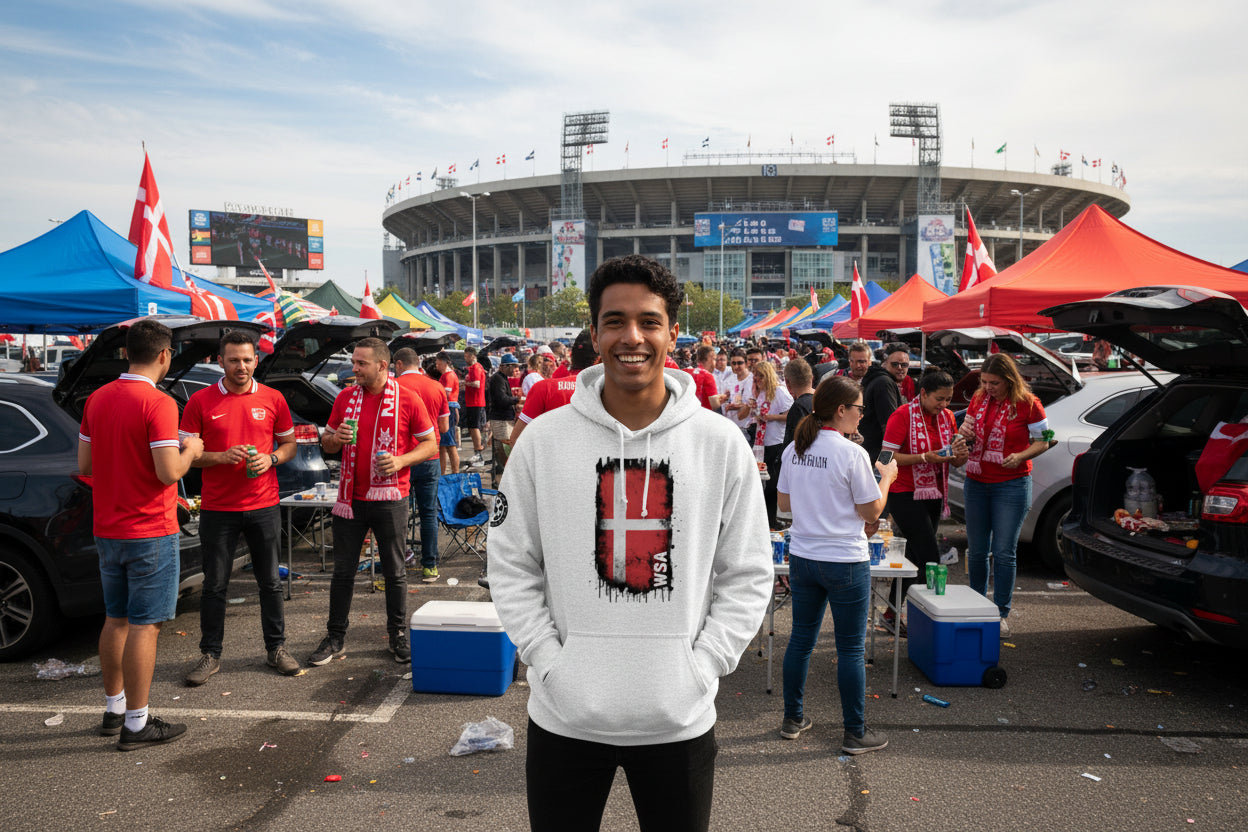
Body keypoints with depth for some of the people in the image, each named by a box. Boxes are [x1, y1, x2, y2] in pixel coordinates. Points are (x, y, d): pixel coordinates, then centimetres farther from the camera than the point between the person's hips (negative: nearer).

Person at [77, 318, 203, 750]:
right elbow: (169, 473, -23)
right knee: (143, 625, 0)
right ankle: (136, 725, 7)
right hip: (150, 534, -8)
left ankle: (113, 710, 29)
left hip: (107, 532, 8)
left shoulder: (97, 399, 6)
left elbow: (84, 465, 10)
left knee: (116, 620, 18)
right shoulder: (158, 404, -18)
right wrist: (189, 451, -4)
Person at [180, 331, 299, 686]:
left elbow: (289, 444, 12)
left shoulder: (273, 399, 3)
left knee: (270, 582, 9)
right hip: (217, 509, -1)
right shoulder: (200, 401, -1)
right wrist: (222, 457, -17)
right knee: (215, 585, 7)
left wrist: (270, 459, -9)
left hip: (264, 507, 1)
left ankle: (276, 648, 22)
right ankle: (210, 654, 20)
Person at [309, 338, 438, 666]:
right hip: (350, 497, 3)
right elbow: (327, 444, 14)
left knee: (394, 571, 8)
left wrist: (401, 460, -17)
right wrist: (336, 438, -9)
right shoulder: (345, 398, 6)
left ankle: (399, 637, 22)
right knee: (343, 571, 9)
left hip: (390, 499, -3)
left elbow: (430, 444, -1)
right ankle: (335, 638, 20)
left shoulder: (407, 400, -5)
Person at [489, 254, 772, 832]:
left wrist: (700, 666, -7)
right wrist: (552, 664, -7)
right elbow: (511, 567, 1)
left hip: (680, 719, 1)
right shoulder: (543, 439, -4)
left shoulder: (722, 443, -3)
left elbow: (747, 575, 2)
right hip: (564, 717, 0)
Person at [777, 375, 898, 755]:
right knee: (850, 648, 6)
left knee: (801, 638, 16)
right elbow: (873, 512, -9)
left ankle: (793, 719, 27)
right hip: (845, 562, -6)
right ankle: (855, 734, 16)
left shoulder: (794, 450, 2)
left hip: (802, 558, 6)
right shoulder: (852, 454, -17)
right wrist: (886, 478, 5)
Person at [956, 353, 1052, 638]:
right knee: (976, 551, 9)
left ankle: (1001, 615, 9)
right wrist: (965, 433, -7)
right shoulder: (978, 400, 5)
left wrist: (1020, 456, -19)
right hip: (976, 484, 5)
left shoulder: (1028, 405, -8)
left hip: (1011, 485, -4)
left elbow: (1042, 442, -2)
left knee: (1004, 553, -2)